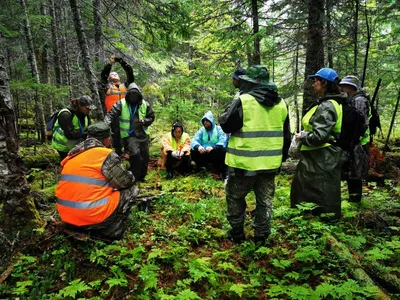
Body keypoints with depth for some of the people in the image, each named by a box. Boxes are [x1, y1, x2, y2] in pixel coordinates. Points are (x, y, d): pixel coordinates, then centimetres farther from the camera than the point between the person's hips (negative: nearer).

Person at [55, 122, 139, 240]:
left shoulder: (73, 154, 11)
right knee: (131, 190, 8)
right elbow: (127, 182, -4)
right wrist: (130, 176, 18)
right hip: (93, 216, -7)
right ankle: (111, 232, 6)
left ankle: (83, 227, 19)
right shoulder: (106, 155, -10)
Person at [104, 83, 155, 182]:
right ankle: (133, 178, -6)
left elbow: (151, 117, 10)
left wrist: (144, 121, -10)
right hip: (129, 136, -4)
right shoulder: (121, 104, -7)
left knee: (145, 157, 10)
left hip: (143, 135, 4)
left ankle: (141, 177, 32)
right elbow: (111, 115, -13)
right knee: (135, 154, -24)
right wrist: (105, 124, -32)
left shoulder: (145, 105, 1)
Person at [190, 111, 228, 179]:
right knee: (193, 151, -21)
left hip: (215, 154, -3)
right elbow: (194, 140, -4)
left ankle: (221, 170, -12)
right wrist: (198, 146, -28)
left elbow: (223, 142, -18)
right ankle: (199, 166, 5)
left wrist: (213, 147, -36)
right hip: (203, 154, 3)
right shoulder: (201, 130, 8)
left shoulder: (219, 129, -3)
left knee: (222, 151, -33)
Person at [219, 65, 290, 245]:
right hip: (270, 162, 5)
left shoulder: (243, 101, -14)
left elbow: (226, 125, -6)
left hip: (245, 162, -5)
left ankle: (236, 233, 24)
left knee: (235, 196, 14)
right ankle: (261, 236, 23)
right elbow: (286, 136, 14)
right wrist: (282, 157, 24)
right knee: (265, 200, 15)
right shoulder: (281, 104, 7)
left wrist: (228, 110, 11)